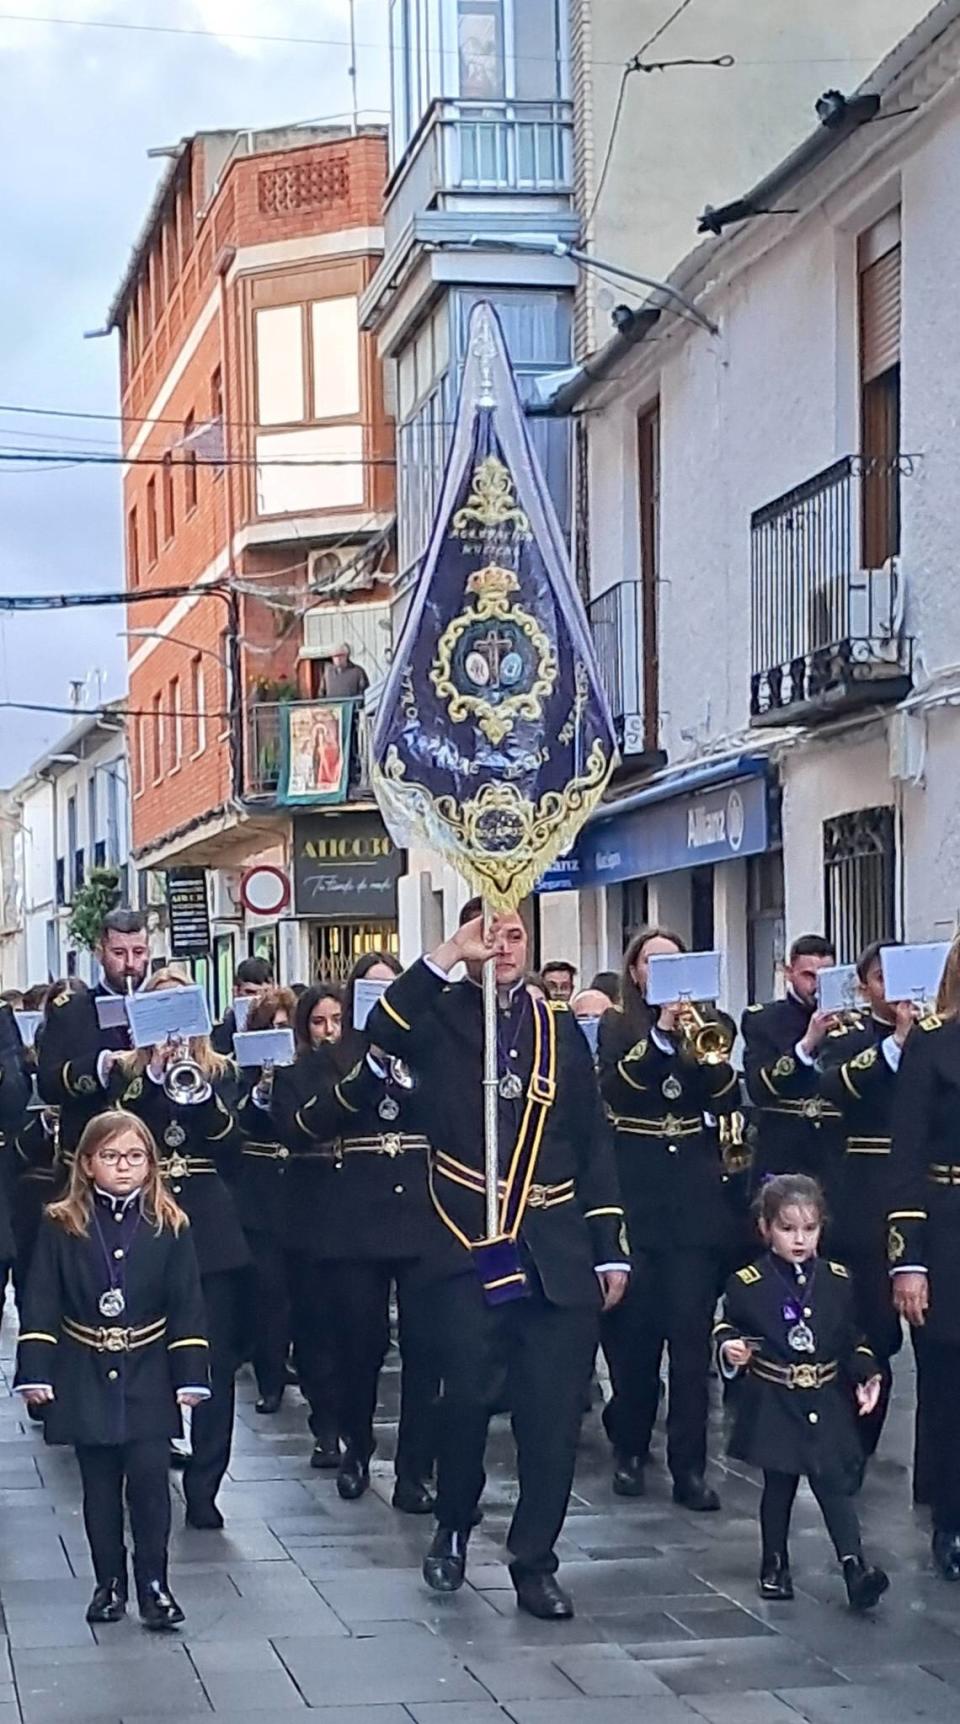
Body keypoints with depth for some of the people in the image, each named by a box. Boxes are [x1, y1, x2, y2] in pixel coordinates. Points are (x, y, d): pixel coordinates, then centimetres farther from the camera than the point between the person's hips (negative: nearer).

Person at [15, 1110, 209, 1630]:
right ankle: (109, 1582, 19)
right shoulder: (61, 1226, -2)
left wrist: (190, 1375, -6)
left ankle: (154, 1583, 4)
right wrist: (35, 1371, -9)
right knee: (100, 1484, 8)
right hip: (85, 1377, 1)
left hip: (147, 1377, -1)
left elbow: (186, 1306, -2)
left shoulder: (169, 1227, -2)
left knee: (149, 1476, -6)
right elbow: (41, 1304, -3)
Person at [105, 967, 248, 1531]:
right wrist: (155, 1078, -18)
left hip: (210, 1227, 1)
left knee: (217, 1359, -2)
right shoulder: (127, 1071, 7)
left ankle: (204, 1487, 5)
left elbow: (232, 1151, -3)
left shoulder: (220, 1071, 9)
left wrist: (202, 1096, -17)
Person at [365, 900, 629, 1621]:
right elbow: (383, 1029, -20)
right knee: (467, 1397, -4)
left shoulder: (561, 1029, 13)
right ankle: (453, 1527, 23)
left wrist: (610, 1250, 7)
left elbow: (594, 1143, 13)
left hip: (557, 1256, 3)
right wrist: (448, 956, -21)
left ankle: (535, 1564, 14)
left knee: (554, 1415, 1)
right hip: (471, 1250, -2)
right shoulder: (444, 1018, 5)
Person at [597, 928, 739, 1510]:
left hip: (696, 1193, 1)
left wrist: (713, 1052, -17)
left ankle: (690, 1466, -1)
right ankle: (630, 1449, 17)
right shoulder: (617, 1026, 5)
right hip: (637, 1193, -1)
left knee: (692, 1331, -3)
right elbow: (614, 1089, -13)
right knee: (635, 1329, 2)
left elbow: (728, 1101, 1)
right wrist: (661, 1034, -23)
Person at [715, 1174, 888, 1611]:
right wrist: (729, 1348, -16)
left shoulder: (837, 1280, 2)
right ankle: (774, 1566, 24)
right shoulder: (748, 1283, -7)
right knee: (778, 1486, 9)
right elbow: (727, 1325, 5)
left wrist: (867, 1376, -3)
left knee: (836, 1484, -5)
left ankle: (854, 1567, -11)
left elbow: (852, 1339, 10)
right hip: (774, 1406, -1)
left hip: (827, 1403, 1)